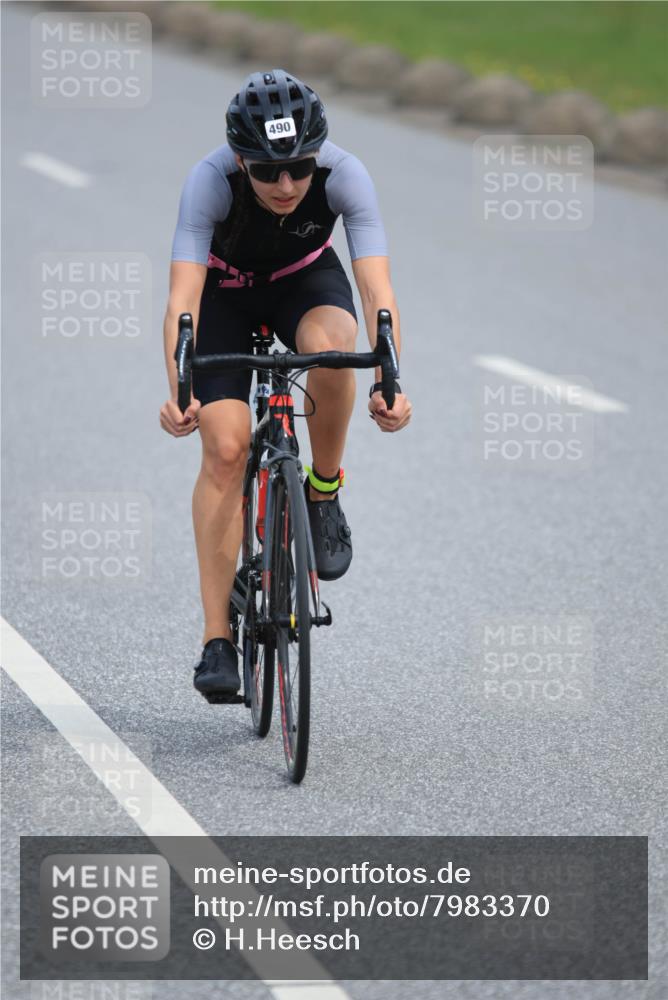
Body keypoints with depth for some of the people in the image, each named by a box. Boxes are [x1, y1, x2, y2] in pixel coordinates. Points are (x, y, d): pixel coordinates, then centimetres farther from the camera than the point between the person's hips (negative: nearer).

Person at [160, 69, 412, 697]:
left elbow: (377, 290, -38)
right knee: (225, 449, -15)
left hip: (306, 278, 1)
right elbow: (182, 298, -41)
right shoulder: (209, 181, -34)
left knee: (330, 344, -35)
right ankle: (217, 639, -9)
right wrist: (179, 394, -56)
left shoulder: (343, 175, -32)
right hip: (225, 290, -1)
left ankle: (324, 493, -10)